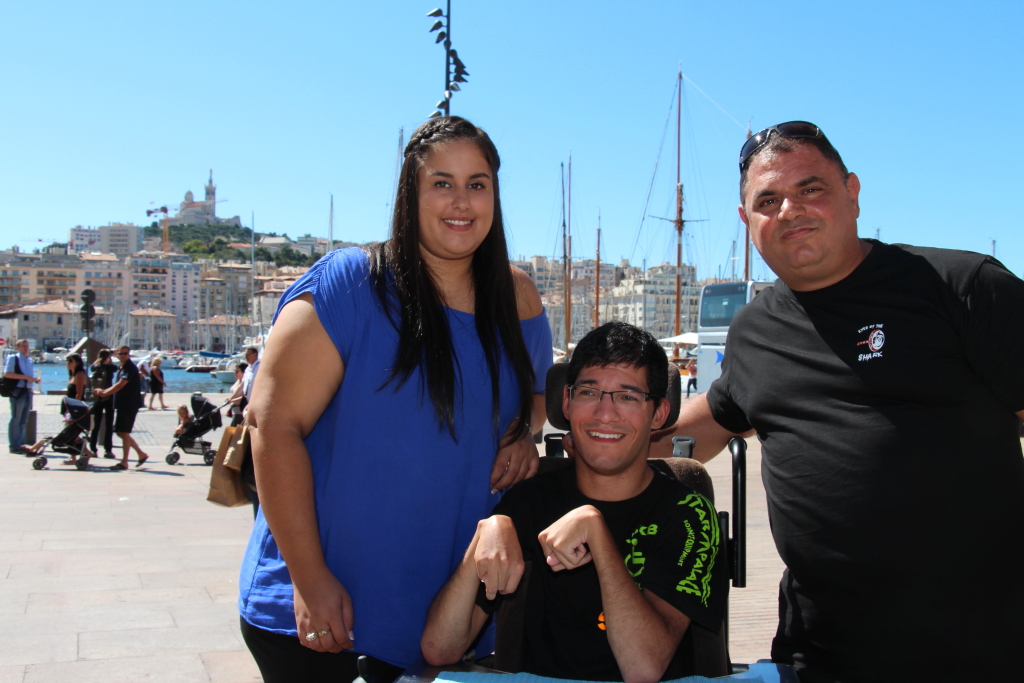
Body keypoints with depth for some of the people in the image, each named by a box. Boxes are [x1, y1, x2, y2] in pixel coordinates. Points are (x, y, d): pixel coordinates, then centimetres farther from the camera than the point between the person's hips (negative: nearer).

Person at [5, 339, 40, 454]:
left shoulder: (30, 360, 17)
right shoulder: (13, 358, -3)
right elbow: (7, 374, -14)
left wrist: (35, 379, 3)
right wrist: (25, 377, -18)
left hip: (28, 392, 7)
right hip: (17, 391, -7)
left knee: (24, 420, 11)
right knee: (15, 420, -4)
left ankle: (21, 444, 16)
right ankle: (14, 446, 1)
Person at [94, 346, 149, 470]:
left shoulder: (130, 368, -14)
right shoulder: (121, 368, 15)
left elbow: (120, 385, -20)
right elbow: (117, 386, 20)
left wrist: (104, 393, -17)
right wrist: (104, 391, 8)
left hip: (129, 405, -9)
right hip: (122, 404, 9)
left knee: (124, 432, -6)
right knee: (120, 432, 12)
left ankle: (124, 462, 0)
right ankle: (141, 454, 20)